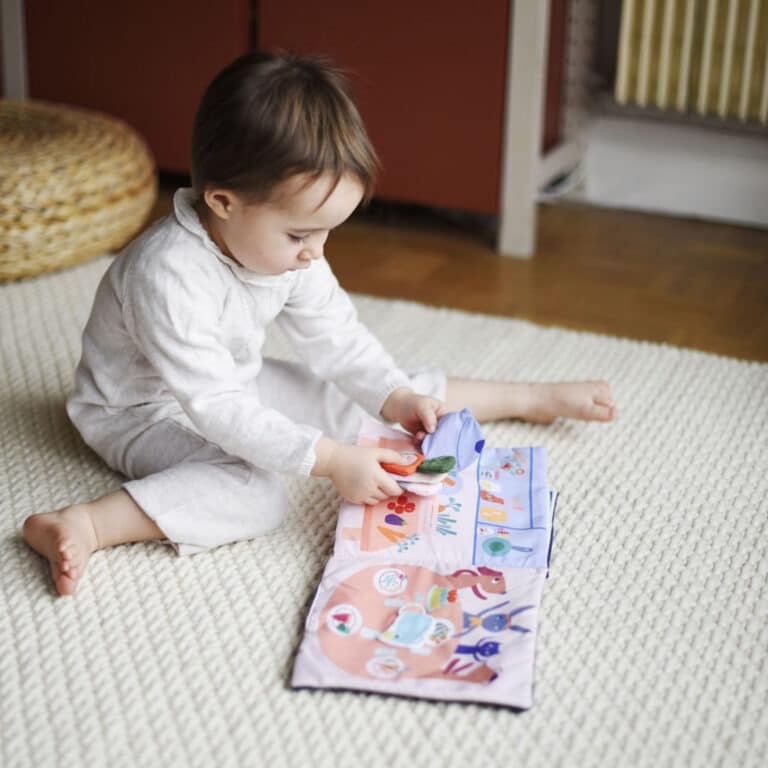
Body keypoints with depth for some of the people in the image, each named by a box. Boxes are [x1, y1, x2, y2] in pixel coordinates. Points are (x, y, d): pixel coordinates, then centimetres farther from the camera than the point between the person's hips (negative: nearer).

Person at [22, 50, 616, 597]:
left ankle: (534, 399, 17)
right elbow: (216, 408, -36)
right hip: (147, 411, -7)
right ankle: (84, 527, -41)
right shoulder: (169, 277, -36)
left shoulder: (287, 247, -11)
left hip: (238, 385, 8)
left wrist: (398, 398, -11)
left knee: (360, 393, 5)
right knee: (254, 492, -35)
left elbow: (336, 335, 2)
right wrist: (331, 460, -39)